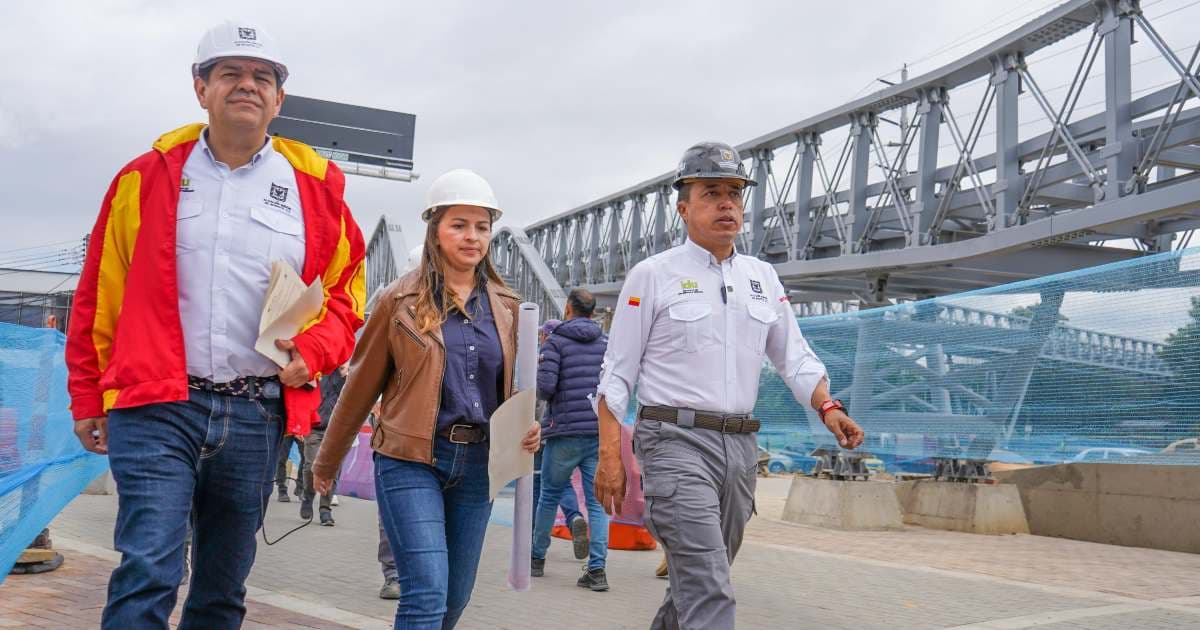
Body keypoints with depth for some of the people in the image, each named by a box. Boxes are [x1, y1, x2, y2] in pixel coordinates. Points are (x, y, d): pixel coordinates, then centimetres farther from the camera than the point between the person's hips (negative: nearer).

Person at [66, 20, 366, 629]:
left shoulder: (316, 187, 5)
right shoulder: (149, 177, 4)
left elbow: (345, 291, 11)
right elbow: (99, 297, 9)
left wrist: (312, 353, -8)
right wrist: (88, 398, 10)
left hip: (258, 415, 2)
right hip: (156, 406, -2)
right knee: (148, 572, -13)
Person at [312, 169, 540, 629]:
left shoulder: (505, 306, 8)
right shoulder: (401, 300, -3)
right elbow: (362, 385, 4)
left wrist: (526, 425, -4)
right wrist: (327, 462, 12)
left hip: (477, 462, 4)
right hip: (411, 458, -4)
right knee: (427, 592, -13)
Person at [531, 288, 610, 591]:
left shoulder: (556, 341, -4)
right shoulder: (607, 343, 9)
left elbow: (545, 387, -14)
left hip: (565, 432, -3)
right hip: (601, 432, 3)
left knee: (549, 496, 14)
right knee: (597, 501, 3)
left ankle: (537, 559, 26)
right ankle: (597, 569, -4)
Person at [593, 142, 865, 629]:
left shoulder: (762, 277, 13)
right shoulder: (653, 275, -2)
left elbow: (795, 357, 13)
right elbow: (617, 374, -3)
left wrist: (827, 406, -6)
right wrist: (610, 456, -10)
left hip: (740, 445, 6)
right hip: (677, 442, -6)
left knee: (697, 580, 17)